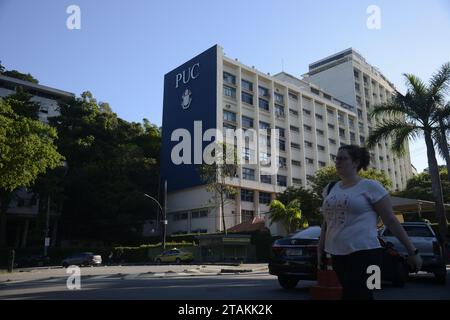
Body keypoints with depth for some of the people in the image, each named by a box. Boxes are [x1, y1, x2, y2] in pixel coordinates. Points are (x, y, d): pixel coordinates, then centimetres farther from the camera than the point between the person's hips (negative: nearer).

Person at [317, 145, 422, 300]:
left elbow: (391, 220, -3)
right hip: (337, 255, 6)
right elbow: (327, 222, 17)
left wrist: (412, 251, -2)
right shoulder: (331, 188, 12)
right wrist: (320, 250, 13)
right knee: (361, 295, 15)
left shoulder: (369, 186, -4)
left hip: (363, 253, -6)